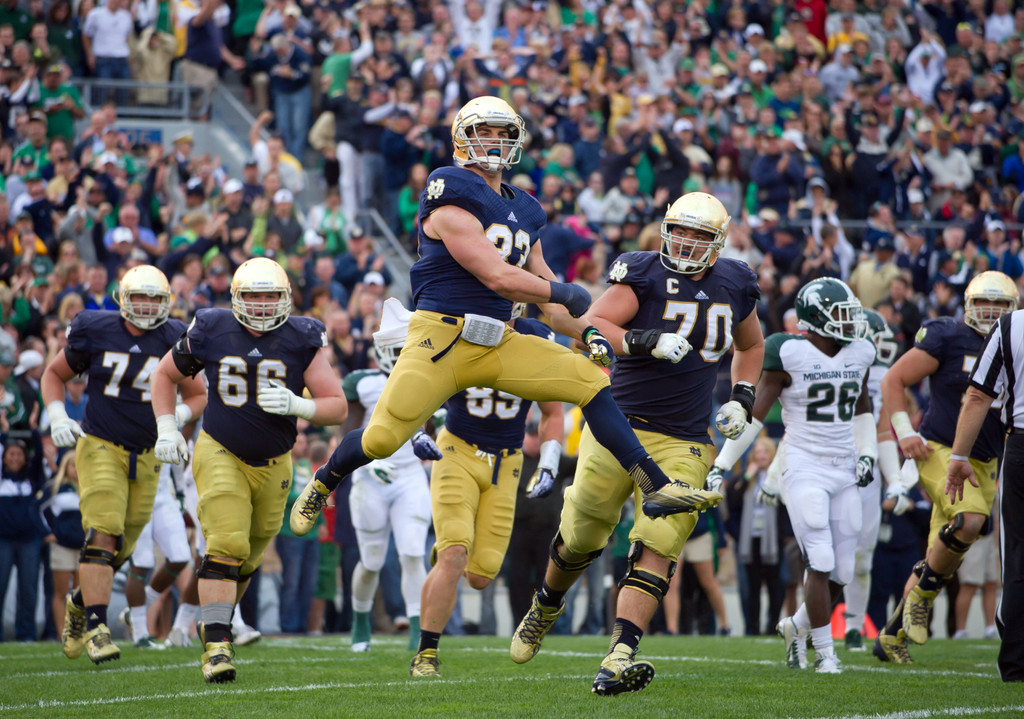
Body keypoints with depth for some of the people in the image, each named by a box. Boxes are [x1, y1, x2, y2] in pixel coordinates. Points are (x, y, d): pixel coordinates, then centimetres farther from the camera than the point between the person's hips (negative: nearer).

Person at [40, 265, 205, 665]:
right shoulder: (95, 332, -5)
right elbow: (53, 374, 9)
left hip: (146, 454, 3)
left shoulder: (174, 341, 0)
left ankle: (81, 603, 35)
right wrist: (57, 417, -7)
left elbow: (198, 395, 11)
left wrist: (177, 416, -10)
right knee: (102, 534, -19)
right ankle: (95, 626, -20)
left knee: (121, 548, 8)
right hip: (101, 447, -3)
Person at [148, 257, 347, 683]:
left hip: (273, 463, 3)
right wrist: (166, 428, -3)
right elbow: (165, 375, 9)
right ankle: (216, 646, -23)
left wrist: (297, 405, -28)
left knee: (249, 558, 15)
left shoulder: (303, 341, -9)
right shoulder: (211, 332, -8)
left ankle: (217, 618, 41)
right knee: (226, 546, -20)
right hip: (221, 453, -3)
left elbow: (338, 408, -9)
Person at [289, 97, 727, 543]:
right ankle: (321, 486, 17)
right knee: (383, 438, -15)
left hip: (497, 343, 7)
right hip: (441, 336, -7)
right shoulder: (452, 197, -10)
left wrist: (587, 333, 5)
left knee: (591, 381, -6)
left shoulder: (522, 212, 16)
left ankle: (657, 488, -5)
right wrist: (565, 293, -4)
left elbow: (545, 296, 22)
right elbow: (497, 277, -16)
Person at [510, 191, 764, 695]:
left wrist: (742, 398, 12)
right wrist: (647, 342, -30)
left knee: (657, 548, -14)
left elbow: (750, 345, 28)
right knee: (582, 535, 10)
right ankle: (545, 607, 42)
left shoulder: (734, 287, 8)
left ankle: (618, 660, -22)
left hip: (683, 441, 2)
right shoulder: (643, 274, -6)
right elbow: (591, 327, -16)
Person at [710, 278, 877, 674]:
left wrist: (867, 455, 12)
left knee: (841, 573, 4)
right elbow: (754, 413, -6)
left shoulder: (857, 354, 8)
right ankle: (825, 653, -2)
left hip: (843, 472, 6)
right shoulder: (791, 355, -10)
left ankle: (797, 626, 29)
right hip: (804, 468, -6)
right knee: (821, 564, -13)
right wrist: (721, 464, -8)